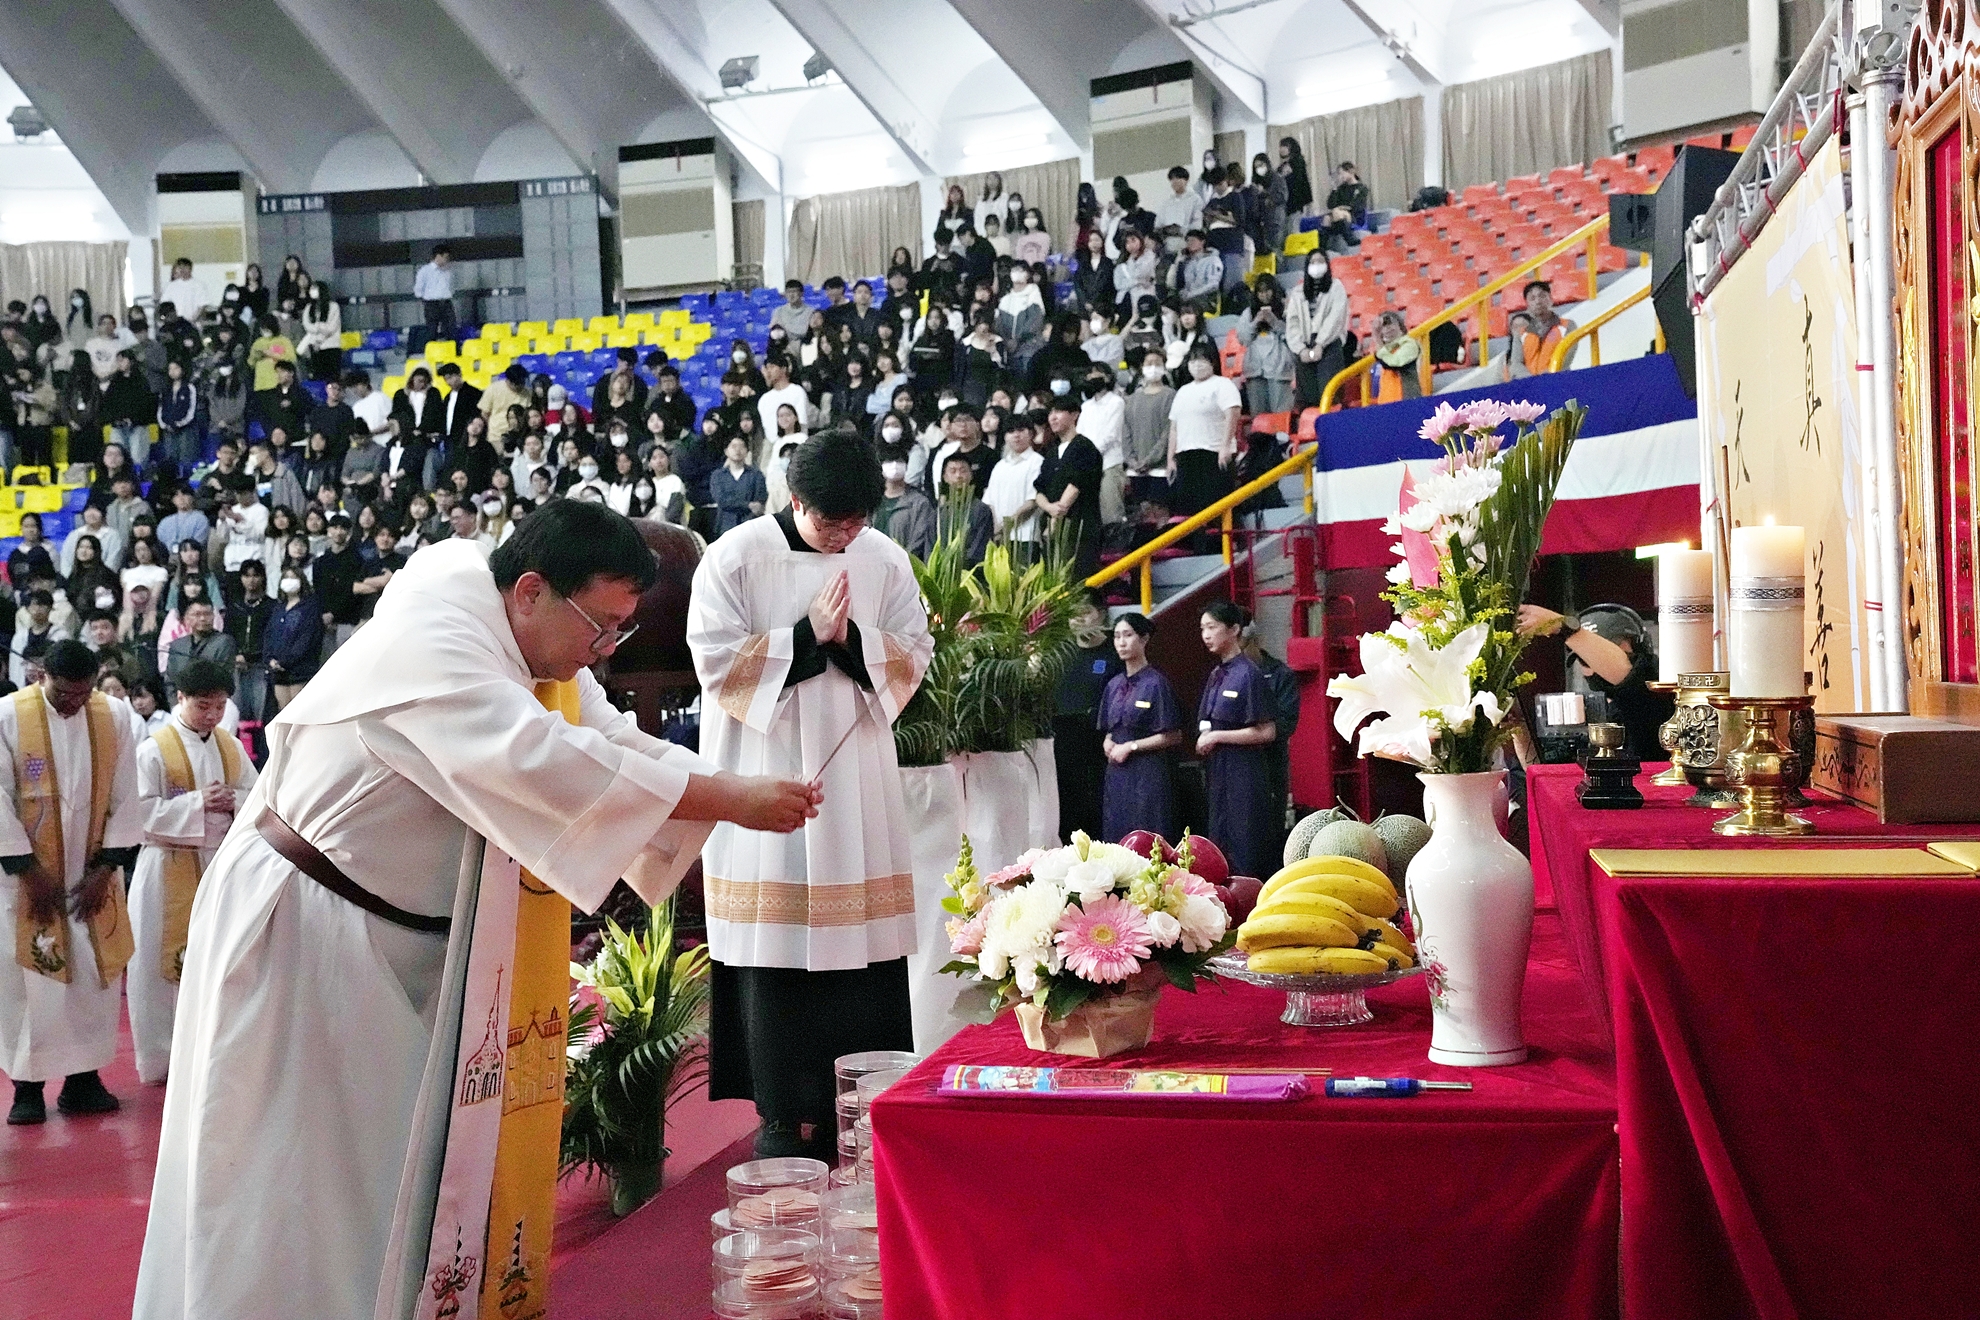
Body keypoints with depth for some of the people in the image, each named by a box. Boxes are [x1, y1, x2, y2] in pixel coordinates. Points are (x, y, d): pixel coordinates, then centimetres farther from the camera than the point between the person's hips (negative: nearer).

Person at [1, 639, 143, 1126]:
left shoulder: (113, 719, -5)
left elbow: (125, 799, -1)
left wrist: (106, 868, -7)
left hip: (93, 874, 2)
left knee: (95, 975, 5)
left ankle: (83, 1077, 15)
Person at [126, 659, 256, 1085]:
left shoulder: (231, 747, 7)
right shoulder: (154, 750, -8)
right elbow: (143, 811, -14)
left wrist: (234, 800, -11)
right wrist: (198, 803, -21)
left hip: (222, 864, 5)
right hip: (169, 870, -4)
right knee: (165, 962, 1)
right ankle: (161, 1056, 11)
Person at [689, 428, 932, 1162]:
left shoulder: (887, 562, 5)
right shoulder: (736, 559, -5)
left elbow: (914, 658, 5)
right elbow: (717, 662, -9)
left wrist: (851, 640, -13)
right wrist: (807, 634, -15)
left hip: (857, 779, 3)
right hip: (764, 775, -3)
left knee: (862, 939, 4)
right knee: (774, 944, -2)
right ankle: (781, 1116, 9)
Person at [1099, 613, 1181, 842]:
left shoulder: (1155, 683, -8)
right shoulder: (1114, 685, 12)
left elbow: (1172, 737, -9)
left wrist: (1130, 747, -12)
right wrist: (1108, 743, 1)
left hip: (1147, 774, -6)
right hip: (1116, 774, 6)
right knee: (1115, 840, 6)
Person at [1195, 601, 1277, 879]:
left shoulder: (1248, 674, -11)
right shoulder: (1215, 676, 13)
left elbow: (1267, 732, -14)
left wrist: (1217, 736, -13)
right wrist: (1204, 741, 4)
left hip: (1244, 775, -8)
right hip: (1218, 772, 8)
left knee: (1244, 848, -6)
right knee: (1219, 844, 10)